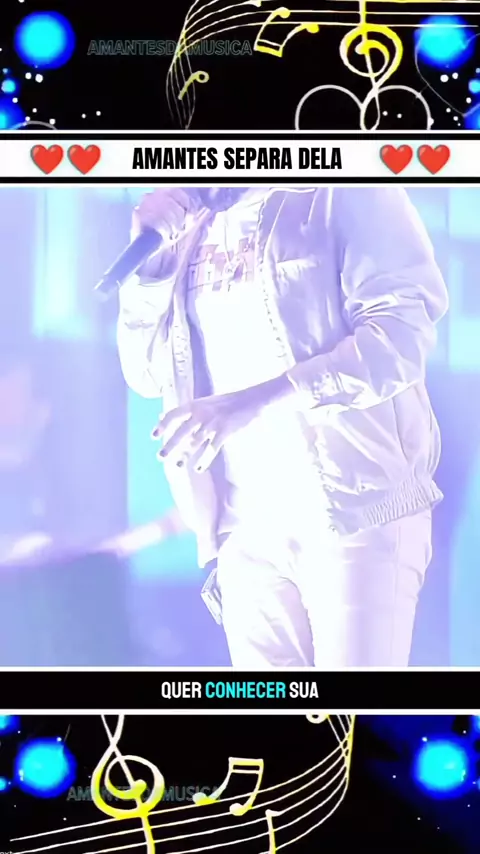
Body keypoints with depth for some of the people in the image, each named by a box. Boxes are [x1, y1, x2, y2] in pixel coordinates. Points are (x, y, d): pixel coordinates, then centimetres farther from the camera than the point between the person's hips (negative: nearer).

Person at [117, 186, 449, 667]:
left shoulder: (342, 194, 0)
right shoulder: (190, 230, 15)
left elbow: (404, 331, -13)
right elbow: (146, 376, 15)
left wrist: (253, 401, -21)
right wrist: (146, 262, 0)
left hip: (355, 509, -4)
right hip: (246, 527, 5)